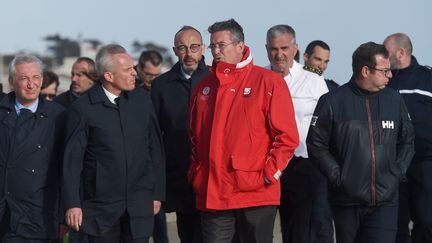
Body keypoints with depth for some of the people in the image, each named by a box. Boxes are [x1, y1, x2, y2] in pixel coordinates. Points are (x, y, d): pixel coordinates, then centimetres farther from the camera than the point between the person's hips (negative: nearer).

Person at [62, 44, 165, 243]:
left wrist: (157, 193, 9)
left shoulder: (142, 100, 6)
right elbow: (72, 159, -4)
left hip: (140, 204, 2)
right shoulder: (82, 109, -5)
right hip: (101, 205, -2)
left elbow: (155, 149, 11)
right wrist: (72, 204, -9)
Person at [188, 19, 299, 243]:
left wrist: (269, 174, -9)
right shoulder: (204, 86, 13)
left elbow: (287, 136, -5)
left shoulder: (268, 82, -2)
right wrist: (196, 174, 12)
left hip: (256, 194, -4)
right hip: (212, 194, 4)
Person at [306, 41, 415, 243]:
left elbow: (407, 141, 16)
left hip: (385, 201, 2)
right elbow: (316, 144, -2)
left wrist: (398, 171, 3)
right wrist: (337, 176, -9)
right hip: (346, 201, -1)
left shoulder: (394, 100, 7)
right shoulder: (332, 102, -4)